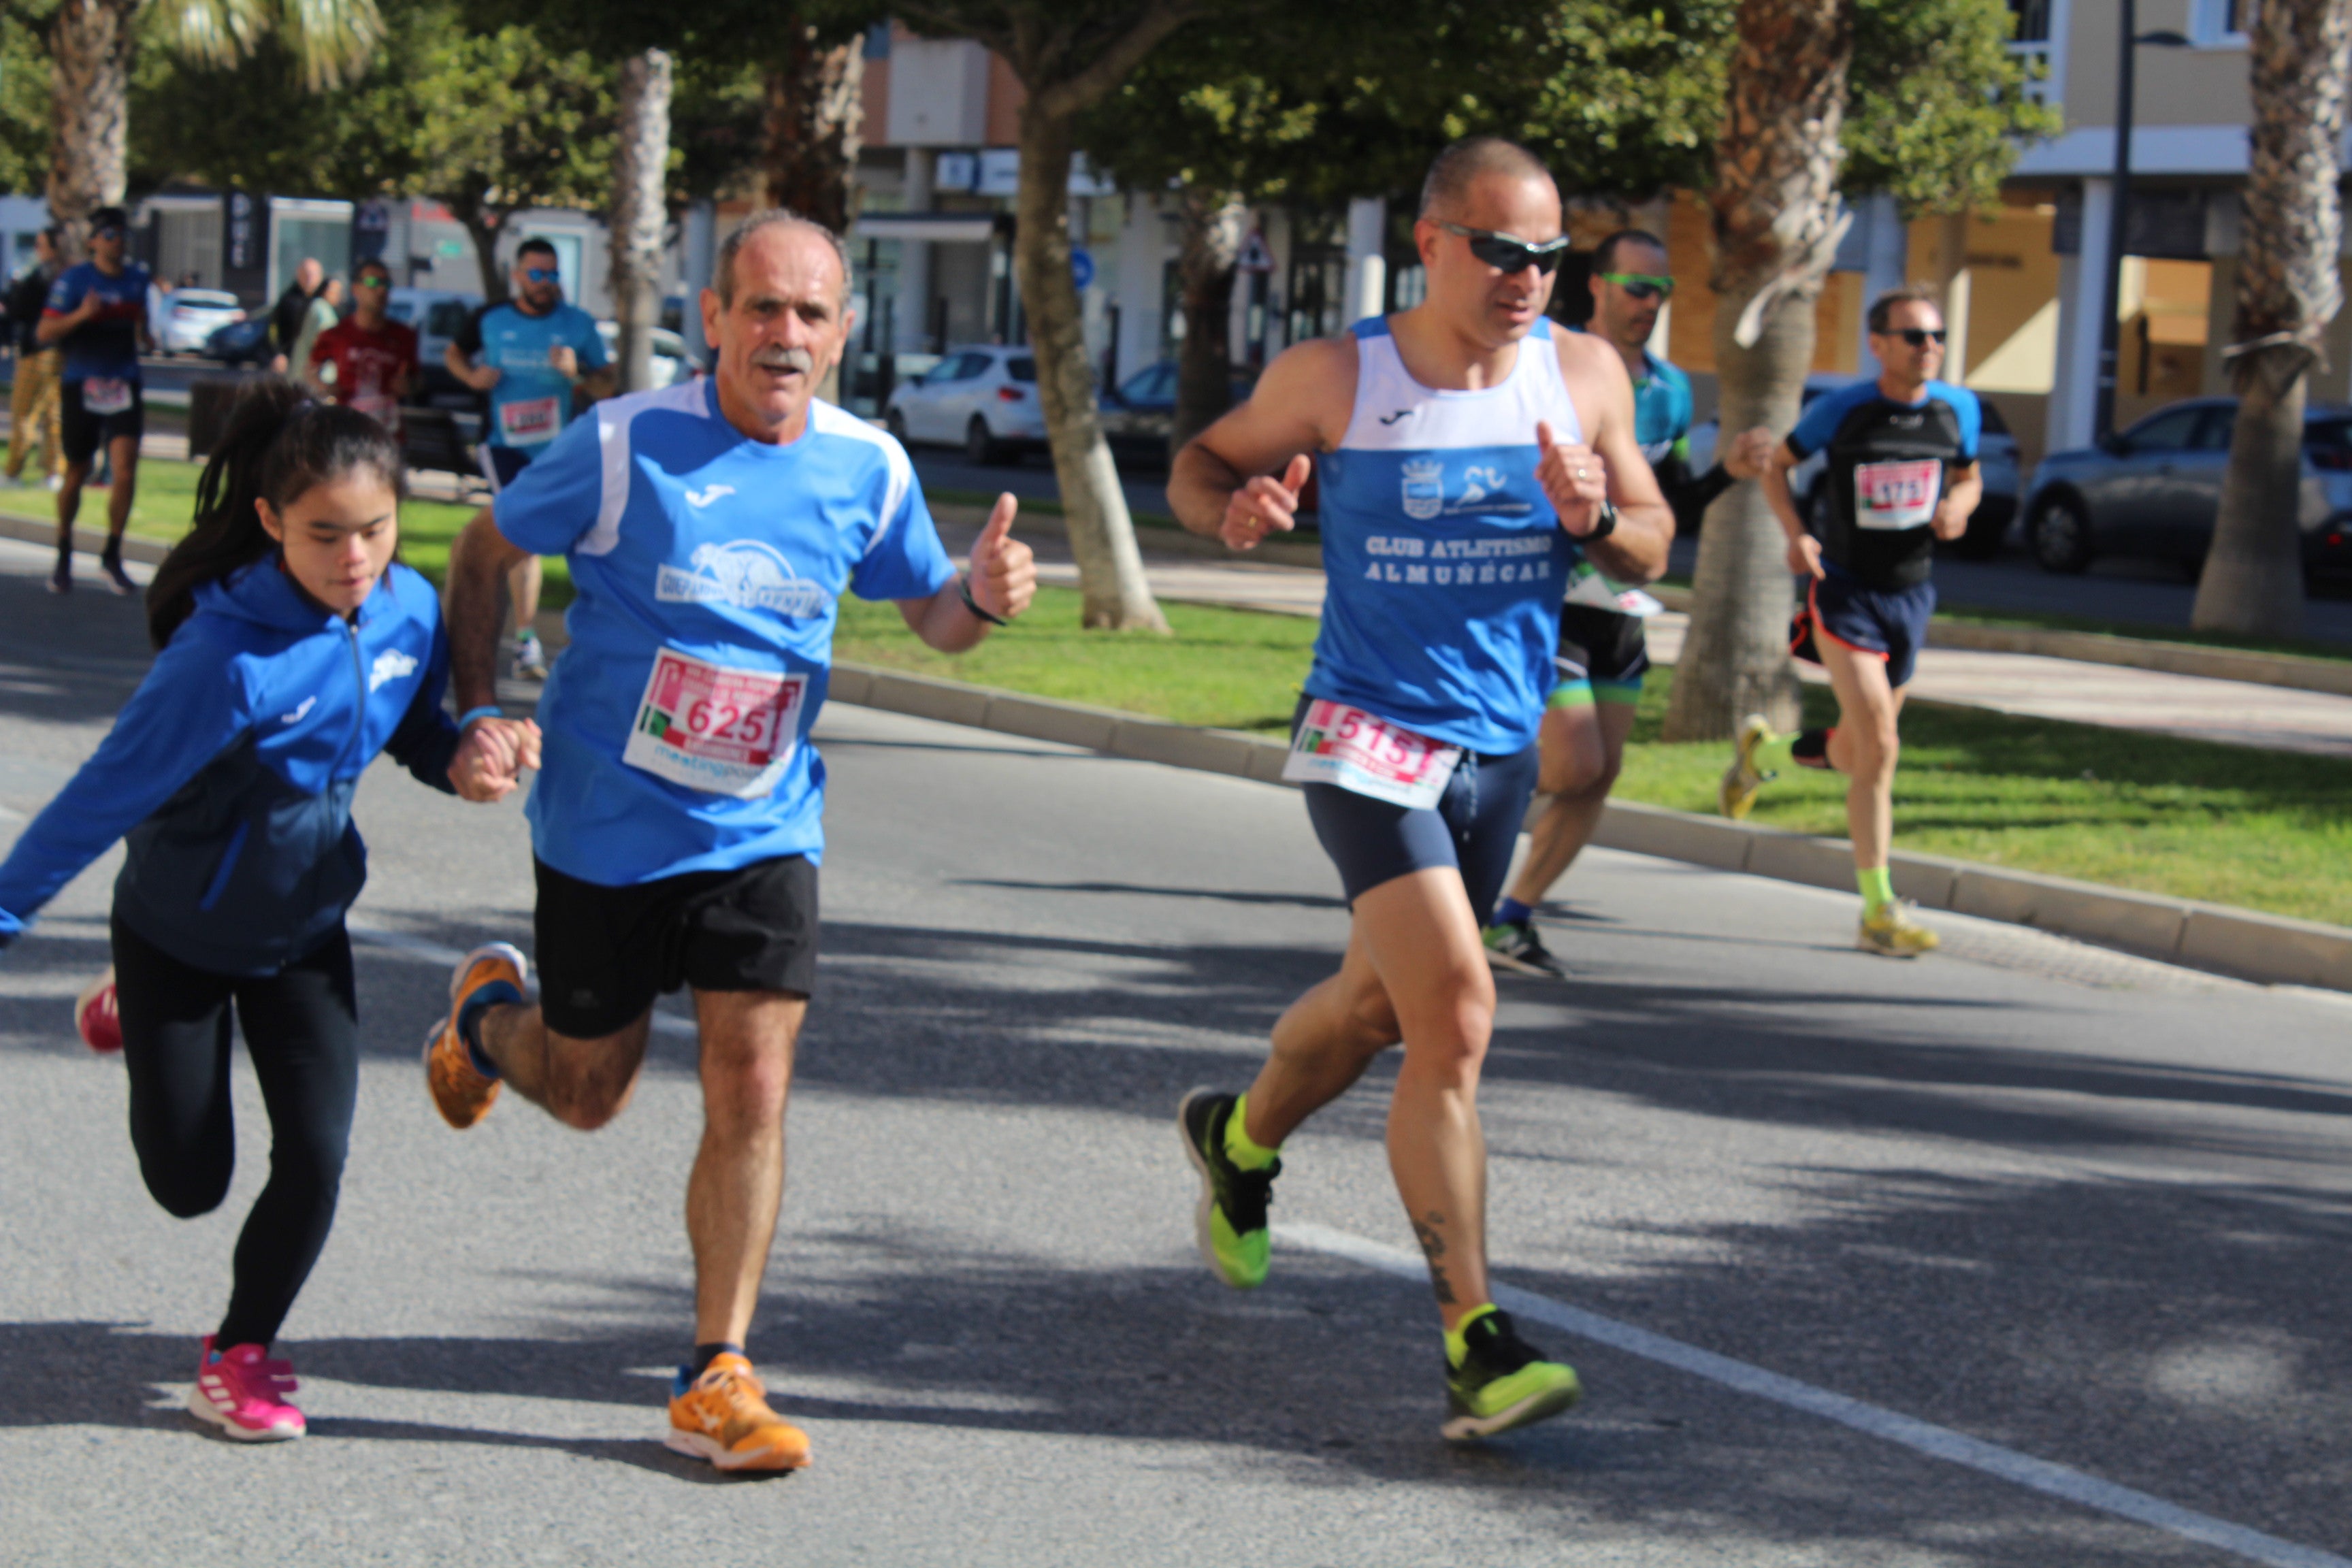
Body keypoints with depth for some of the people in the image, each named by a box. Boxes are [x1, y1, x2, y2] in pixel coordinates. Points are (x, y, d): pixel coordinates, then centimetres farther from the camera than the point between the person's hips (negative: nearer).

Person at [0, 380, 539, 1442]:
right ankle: (134, 1009, 43)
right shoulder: (227, 656, -34)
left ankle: (242, 1353, 20)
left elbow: (413, 729, 6)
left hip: (304, 926, 4)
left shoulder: (410, 611, -15)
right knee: (190, 1184, 10)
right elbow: (107, 793, -27)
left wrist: (465, 759, -16)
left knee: (316, 1154, -6)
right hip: (179, 928, -4)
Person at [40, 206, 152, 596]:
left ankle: (112, 556, 1)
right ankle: (64, 557, 27)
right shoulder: (74, 279, -6)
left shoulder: (137, 278, 9)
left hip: (123, 385, 3)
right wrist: (80, 315, -26)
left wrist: (143, 333, 11)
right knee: (77, 474, 7)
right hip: (80, 386, -3)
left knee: (126, 472, -12)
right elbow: (44, 333, -12)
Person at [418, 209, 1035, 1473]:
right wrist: (475, 717, -5)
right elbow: (486, 553, 0)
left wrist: (982, 597, -12)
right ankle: (485, 1012, 48)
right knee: (590, 1093, 12)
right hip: (605, 827, -2)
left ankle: (716, 1375, 3)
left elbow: (927, 614, 11)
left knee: (752, 1088, -8)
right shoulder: (622, 445, -14)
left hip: (763, 832, 2)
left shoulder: (868, 467, -4)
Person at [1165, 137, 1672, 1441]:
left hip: (1502, 749, 5)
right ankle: (1475, 1345, -17)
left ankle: (1239, 1139, 53)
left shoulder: (1585, 377, 0)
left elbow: (1651, 554, 7)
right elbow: (1199, 464, 4)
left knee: (1379, 1005, 21)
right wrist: (1235, 508, -19)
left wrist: (1595, 517, -17)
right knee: (1453, 1014, -19)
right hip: (1369, 740, -5)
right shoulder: (1334, 380, -9)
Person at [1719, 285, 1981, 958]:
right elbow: (1777, 465, 4)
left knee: (1856, 754, 14)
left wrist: (1958, 507, -7)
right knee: (1878, 747, -17)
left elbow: (1968, 476, 17)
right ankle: (1879, 911, -11)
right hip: (1845, 591, -5)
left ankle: (1764, 750, 46)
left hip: (1910, 595, 5)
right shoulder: (1842, 411, -10)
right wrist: (1795, 534, -12)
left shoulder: (1958, 409, 1)